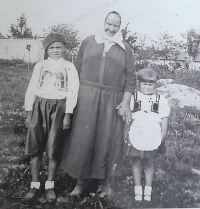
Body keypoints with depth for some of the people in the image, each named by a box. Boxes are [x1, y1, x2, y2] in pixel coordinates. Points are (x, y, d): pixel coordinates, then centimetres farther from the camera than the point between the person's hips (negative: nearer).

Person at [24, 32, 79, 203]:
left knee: (54, 149, 1)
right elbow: (31, 89, 8)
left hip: (59, 108, -2)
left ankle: (50, 186, 13)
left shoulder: (69, 67, 3)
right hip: (39, 107, 2)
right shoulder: (40, 66, 9)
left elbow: (73, 92, -2)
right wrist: (29, 112, 1)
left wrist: (68, 114, -9)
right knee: (36, 148, 2)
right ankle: (35, 185, 11)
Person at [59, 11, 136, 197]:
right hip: (87, 97, 0)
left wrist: (126, 101, -5)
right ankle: (81, 180, 13)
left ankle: (104, 181, 18)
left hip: (112, 100, 0)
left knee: (107, 140, 4)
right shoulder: (88, 42, 8)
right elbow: (77, 69, 7)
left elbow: (130, 78, 5)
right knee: (83, 138, 1)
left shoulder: (126, 49, 8)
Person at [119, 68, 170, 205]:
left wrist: (163, 136, -1)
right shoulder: (134, 97, 0)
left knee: (149, 164, 12)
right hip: (136, 137, 1)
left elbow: (164, 119, 2)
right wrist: (121, 112, -19)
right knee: (136, 163, 9)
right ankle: (138, 191, 21)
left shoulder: (161, 100, -1)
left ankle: (148, 192, 23)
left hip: (152, 138, 0)